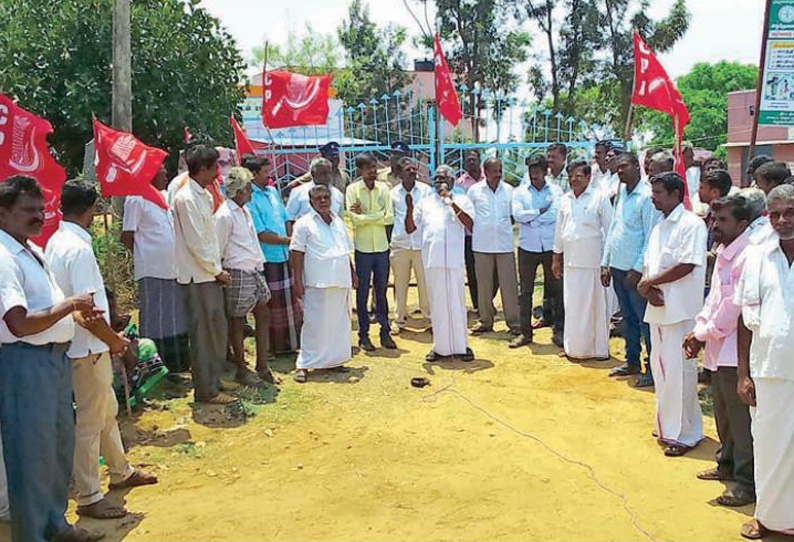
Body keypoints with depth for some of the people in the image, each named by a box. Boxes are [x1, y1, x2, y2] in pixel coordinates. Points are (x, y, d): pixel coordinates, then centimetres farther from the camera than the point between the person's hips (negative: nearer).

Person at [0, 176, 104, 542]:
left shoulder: (33, 251, 12)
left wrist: (79, 315, 5)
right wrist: (69, 306, -19)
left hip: (55, 357, 10)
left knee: (61, 444, 20)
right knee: (32, 452, 2)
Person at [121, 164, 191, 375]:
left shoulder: (166, 196, 13)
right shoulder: (136, 199, -10)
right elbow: (127, 237, -10)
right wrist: (146, 256, -1)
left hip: (175, 269, 8)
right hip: (152, 271, -8)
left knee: (177, 322, 14)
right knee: (154, 324, 1)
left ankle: (177, 366, 26)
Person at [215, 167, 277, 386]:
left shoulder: (244, 211, 14)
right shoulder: (225, 215, -14)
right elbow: (218, 250, -11)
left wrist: (259, 265, 16)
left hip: (255, 270, 9)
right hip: (238, 274, -9)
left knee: (263, 315, 10)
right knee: (237, 321, 3)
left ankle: (262, 366, 20)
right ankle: (241, 370, 15)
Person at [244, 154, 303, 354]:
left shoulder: (273, 191, 10)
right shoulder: (249, 199, -14)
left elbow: (286, 219, 15)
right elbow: (262, 235, -18)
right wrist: (288, 240, -12)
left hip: (285, 255, 7)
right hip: (268, 259, -7)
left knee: (290, 299, 15)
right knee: (274, 303, 4)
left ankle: (292, 341, 27)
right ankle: (277, 345, 17)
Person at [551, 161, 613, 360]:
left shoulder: (600, 197, -4)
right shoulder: (565, 200, 12)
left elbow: (609, 229, -5)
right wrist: (556, 259, 17)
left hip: (593, 261, -5)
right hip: (570, 261, 5)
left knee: (596, 305, 3)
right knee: (572, 305, 9)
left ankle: (600, 348, 14)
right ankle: (574, 347, 20)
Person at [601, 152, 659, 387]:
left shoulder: (647, 196, -12)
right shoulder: (621, 194, 12)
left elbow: (651, 238, -15)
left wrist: (638, 269, -16)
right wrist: (605, 263, 13)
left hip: (636, 269, -7)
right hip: (618, 267, 8)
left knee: (644, 319, -1)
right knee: (628, 317, 16)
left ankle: (654, 368, 8)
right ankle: (632, 361, 28)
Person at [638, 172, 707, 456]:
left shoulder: (691, 224, -10)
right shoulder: (659, 227, 16)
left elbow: (686, 266, -18)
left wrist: (649, 282, -10)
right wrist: (648, 289, -7)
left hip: (680, 310, -8)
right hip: (658, 307, 8)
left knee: (678, 371, -4)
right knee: (661, 368, 14)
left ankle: (685, 433, 8)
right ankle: (666, 425, 27)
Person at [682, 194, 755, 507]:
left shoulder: (747, 257, -18)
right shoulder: (723, 253, 13)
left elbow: (735, 305, -20)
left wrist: (704, 333, -10)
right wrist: (699, 330, 6)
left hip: (736, 351, -10)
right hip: (718, 349, 10)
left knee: (741, 418, 0)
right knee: (723, 412, 21)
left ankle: (748, 484, 11)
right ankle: (728, 465, 38)